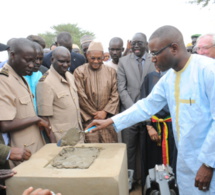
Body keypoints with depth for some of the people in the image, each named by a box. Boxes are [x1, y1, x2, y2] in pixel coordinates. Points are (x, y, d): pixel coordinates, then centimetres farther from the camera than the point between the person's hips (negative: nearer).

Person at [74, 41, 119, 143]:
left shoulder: (111, 71, 8)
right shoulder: (79, 72, -1)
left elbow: (115, 95, 5)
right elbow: (81, 97, -4)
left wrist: (105, 111, -6)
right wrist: (95, 114, -2)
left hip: (108, 118, 3)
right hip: (88, 120, -2)